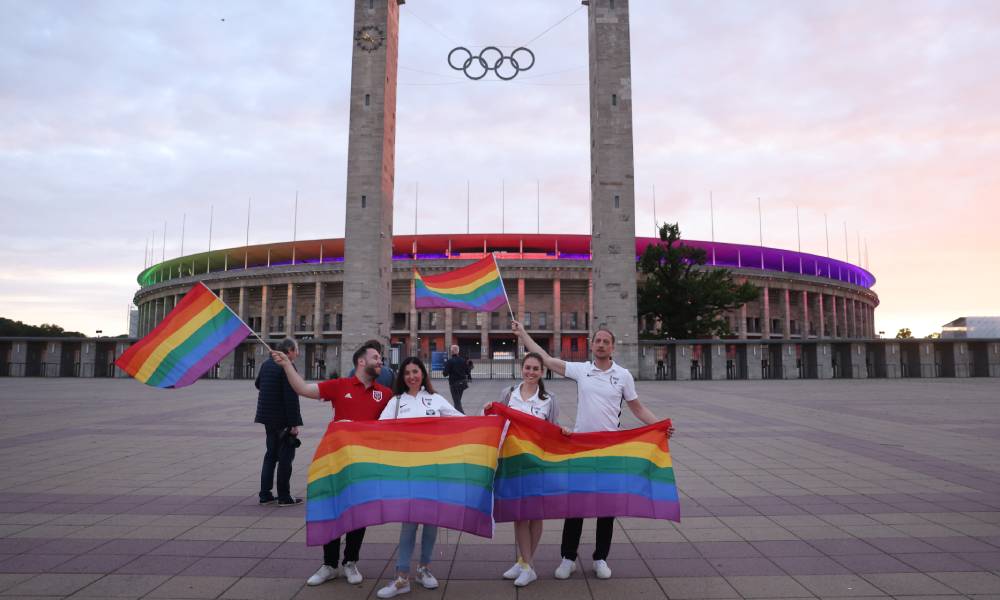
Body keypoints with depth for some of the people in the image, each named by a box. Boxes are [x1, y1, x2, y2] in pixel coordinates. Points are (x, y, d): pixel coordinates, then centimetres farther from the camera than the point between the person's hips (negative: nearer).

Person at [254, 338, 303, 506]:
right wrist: (294, 424, -20)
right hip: (283, 419, -8)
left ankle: (265, 494, 21)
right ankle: (284, 497, 7)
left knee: (271, 454, 17)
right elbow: (291, 398, -22)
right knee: (286, 456, 1)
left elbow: (257, 384, 24)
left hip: (268, 418, 8)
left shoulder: (267, 364, 8)